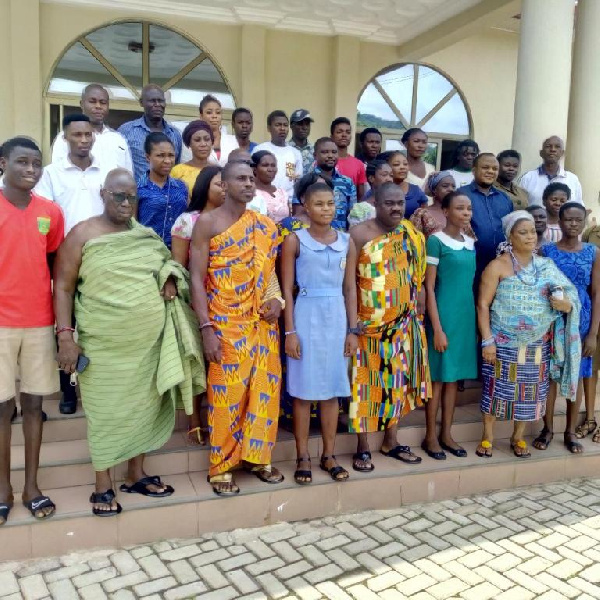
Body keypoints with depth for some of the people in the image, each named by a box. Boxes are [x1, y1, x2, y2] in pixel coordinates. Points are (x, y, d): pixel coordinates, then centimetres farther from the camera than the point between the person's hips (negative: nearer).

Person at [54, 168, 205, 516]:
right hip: (104, 344, -4)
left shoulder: (146, 235, 8)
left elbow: (169, 265, 22)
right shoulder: (83, 235, -4)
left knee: (144, 406, 13)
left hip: (149, 341, 5)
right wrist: (65, 335, -13)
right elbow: (63, 287, -6)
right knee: (107, 410, 5)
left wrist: (172, 278, -2)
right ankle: (103, 485, 21)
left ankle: (137, 474, 30)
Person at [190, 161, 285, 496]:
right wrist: (206, 327, -15)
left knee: (265, 388, 9)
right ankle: (221, 466, 15)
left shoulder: (266, 226, 9)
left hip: (263, 322, 5)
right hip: (226, 324, -4)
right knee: (227, 393, 0)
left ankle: (257, 457, 26)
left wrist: (277, 299, -2)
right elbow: (197, 278, -8)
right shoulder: (208, 223, -4)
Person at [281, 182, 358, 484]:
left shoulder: (346, 242, 7)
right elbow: (287, 289, -4)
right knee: (303, 391, 3)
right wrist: (290, 331, -10)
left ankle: (329, 455, 21)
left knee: (332, 389, 9)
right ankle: (302, 457, 15)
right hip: (306, 316, -3)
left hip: (336, 317, 3)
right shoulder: (295, 240, -2)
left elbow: (350, 288, 9)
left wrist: (353, 329, 4)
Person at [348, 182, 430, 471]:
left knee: (397, 381, 12)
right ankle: (363, 448, 15)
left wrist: (416, 316, 7)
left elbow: (417, 278, 11)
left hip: (403, 323, 5)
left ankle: (390, 442, 27)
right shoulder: (359, 234, -9)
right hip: (368, 323, -4)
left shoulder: (412, 236, 5)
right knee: (367, 382, 2)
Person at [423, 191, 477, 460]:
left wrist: (478, 321, 13)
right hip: (444, 315, -6)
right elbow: (429, 287, -11)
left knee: (454, 378, 12)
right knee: (438, 378, 2)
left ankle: (446, 434, 23)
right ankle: (430, 436, 14)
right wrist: (437, 328, -15)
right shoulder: (436, 241, -9)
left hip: (467, 315, 6)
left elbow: (472, 283, 16)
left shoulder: (471, 243, 10)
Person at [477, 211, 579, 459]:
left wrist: (566, 305, -13)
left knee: (531, 391, 10)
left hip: (537, 345, 4)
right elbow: (483, 304, -8)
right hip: (504, 343, -4)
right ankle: (487, 437, 20)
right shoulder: (498, 266, -5)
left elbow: (568, 298, 12)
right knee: (497, 388, 2)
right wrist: (487, 340, -15)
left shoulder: (547, 266, 7)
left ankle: (518, 437, 28)